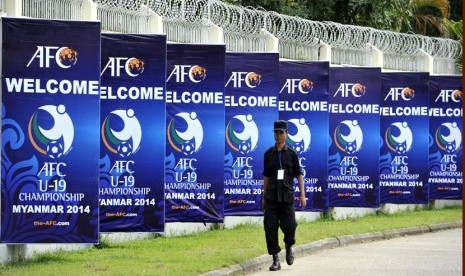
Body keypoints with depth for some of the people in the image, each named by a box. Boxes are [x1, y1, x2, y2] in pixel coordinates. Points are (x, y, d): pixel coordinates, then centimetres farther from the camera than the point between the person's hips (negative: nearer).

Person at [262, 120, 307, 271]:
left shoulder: (292, 154, 4)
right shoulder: (268, 154, 8)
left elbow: (299, 175, 5)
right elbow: (266, 176, 13)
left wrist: (302, 195, -1)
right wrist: (264, 196, 12)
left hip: (287, 196, -1)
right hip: (271, 196, 1)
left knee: (289, 225, -5)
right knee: (270, 226, -6)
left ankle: (289, 246, 28)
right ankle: (276, 260, 1)